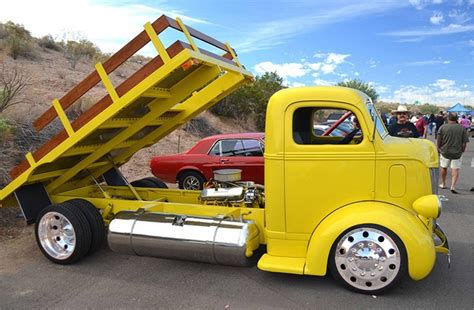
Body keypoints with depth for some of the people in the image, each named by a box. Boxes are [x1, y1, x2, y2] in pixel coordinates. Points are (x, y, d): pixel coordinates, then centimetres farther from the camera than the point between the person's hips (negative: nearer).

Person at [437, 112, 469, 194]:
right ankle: (453, 186, -10)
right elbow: (464, 143, -3)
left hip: (445, 151, 0)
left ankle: (443, 184, 31)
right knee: (455, 169, 2)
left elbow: (439, 141, -4)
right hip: (457, 153, 0)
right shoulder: (462, 128, -4)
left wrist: (439, 148, 14)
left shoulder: (443, 127, -7)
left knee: (444, 168, 17)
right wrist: (462, 150, 13)